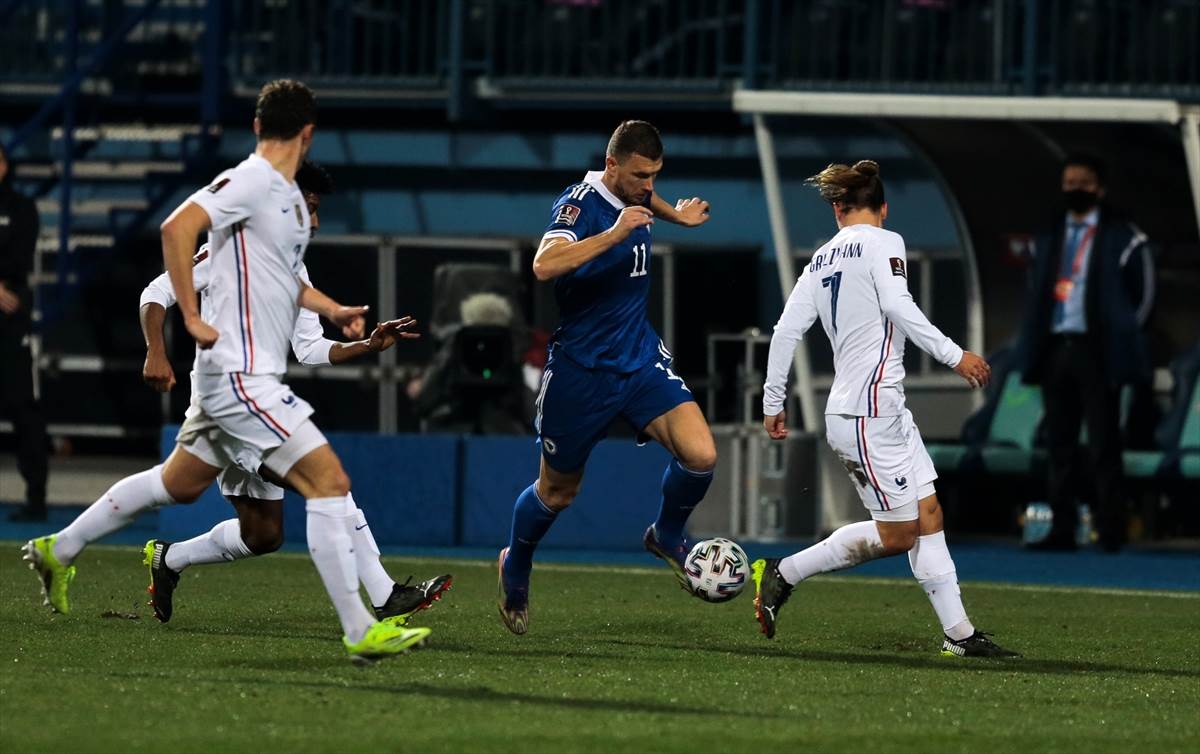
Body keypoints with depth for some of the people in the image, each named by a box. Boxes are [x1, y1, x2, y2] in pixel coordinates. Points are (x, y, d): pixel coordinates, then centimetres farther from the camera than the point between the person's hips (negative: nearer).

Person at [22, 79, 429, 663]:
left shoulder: (289, 196, 14)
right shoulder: (250, 182, -14)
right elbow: (177, 227, -26)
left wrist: (331, 309, 12)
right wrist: (192, 318, -24)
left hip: (248, 376, 10)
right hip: (241, 376, -10)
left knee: (179, 483, 22)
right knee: (330, 483, -14)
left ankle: (58, 550, 35)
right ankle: (360, 631, -15)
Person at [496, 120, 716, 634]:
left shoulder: (634, 195, 2)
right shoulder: (580, 204, -20)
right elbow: (545, 266, -39)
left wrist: (675, 215, 32)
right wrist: (613, 234, -42)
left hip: (641, 360, 5)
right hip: (581, 372, -5)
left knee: (700, 455, -16)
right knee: (558, 491, 11)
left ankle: (667, 536, 13)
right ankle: (515, 569, 40)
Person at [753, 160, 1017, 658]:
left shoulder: (821, 260, 15)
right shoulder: (883, 243, -5)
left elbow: (786, 331, 12)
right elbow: (898, 306, -19)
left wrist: (773, 402, 17)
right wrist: (954, 355, -18)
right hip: (871, 411, -9)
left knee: (927, 516, 7)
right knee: (896, 533, -2)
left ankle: (958, 633, 2)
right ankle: (783, 575, 5)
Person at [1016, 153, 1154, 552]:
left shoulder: (1122, 238, 0)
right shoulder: (1048, 238, 16)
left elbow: (1143, 293, 1)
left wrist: (1121, 336, -3)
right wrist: (1033, 346, 10)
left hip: (1096, 351, -5)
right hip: (1054, 349, 5)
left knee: (1103, 444, -6)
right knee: (1060, 444, 4)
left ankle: (1111, 531, -4)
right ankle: (1062, 529, 6)